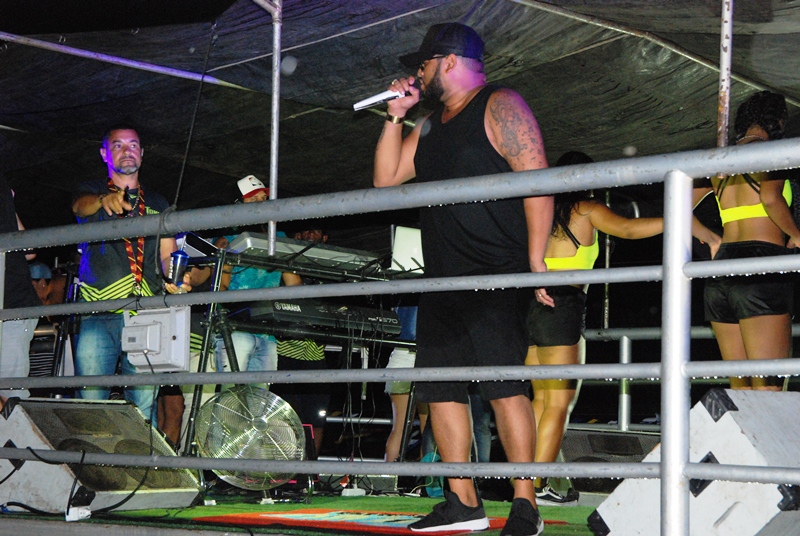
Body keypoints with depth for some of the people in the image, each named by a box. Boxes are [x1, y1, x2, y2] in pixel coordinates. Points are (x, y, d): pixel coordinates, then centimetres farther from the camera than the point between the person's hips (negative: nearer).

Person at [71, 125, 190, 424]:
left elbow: (168, 255, 16)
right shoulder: (93, 192, 16)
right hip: (98, 314, -2)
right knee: (90, 404, -11)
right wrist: (104, 200, -32)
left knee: (145, 405, -6)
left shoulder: (158, 205, 23)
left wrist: (174, 279, -7)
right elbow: (80, 205, -8)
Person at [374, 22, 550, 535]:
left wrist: (535, 261, -18)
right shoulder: (430, 127, 21)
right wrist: (396, 116, 13)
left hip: (497, 277, -8)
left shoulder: (501, 107, -4)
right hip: (442, 280, 9)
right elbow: (386, 177, 22)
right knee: (440, 387, 5)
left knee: (505, 385, -13)